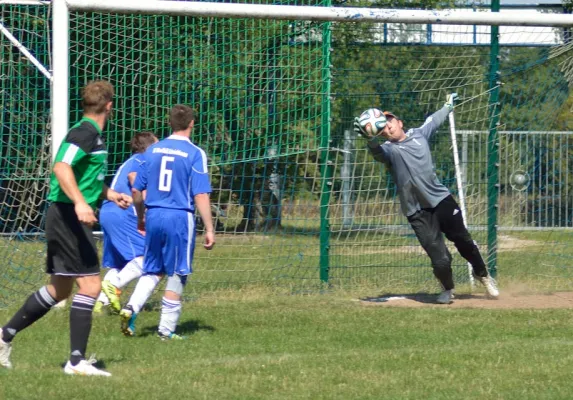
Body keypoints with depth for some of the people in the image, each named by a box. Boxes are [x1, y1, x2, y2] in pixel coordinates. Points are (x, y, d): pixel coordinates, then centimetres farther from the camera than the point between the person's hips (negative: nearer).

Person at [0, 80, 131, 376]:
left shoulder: (92, 135, 16)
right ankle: (77, 360, -10)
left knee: (59, 290, 17)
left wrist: (109, 194, 28)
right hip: (69, 216, -10)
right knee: (90, 284, -12)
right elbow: (61, 167, -28)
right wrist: (80, 203, -38)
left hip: (65, 218, 10)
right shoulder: (85, 133, -15)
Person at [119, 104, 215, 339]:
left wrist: (141, 218, 25)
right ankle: (166, 329, 8)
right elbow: (201, 195, -11)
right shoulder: (195, 154, -6)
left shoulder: (153, 150, 7)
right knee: (176, 275, 5)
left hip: (154, 216, 4)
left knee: (152, 270, 17)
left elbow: (136, 191, 10)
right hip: (180, 217, -4)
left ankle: (132, 307, -5)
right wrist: (209, 229, -6)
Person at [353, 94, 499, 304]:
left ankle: (482, 274, 36)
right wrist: (370, 138, -51)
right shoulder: (389, 149, -6)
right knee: (439, 258, -9)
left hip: (441, 200, 3)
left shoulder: (419, 134, 7)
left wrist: (448, 105, 44)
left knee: (463, 241, 10)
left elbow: (434, 120, 27)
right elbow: (377, 152, -29)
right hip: (417, 211, -3)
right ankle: (447, 289, 19)